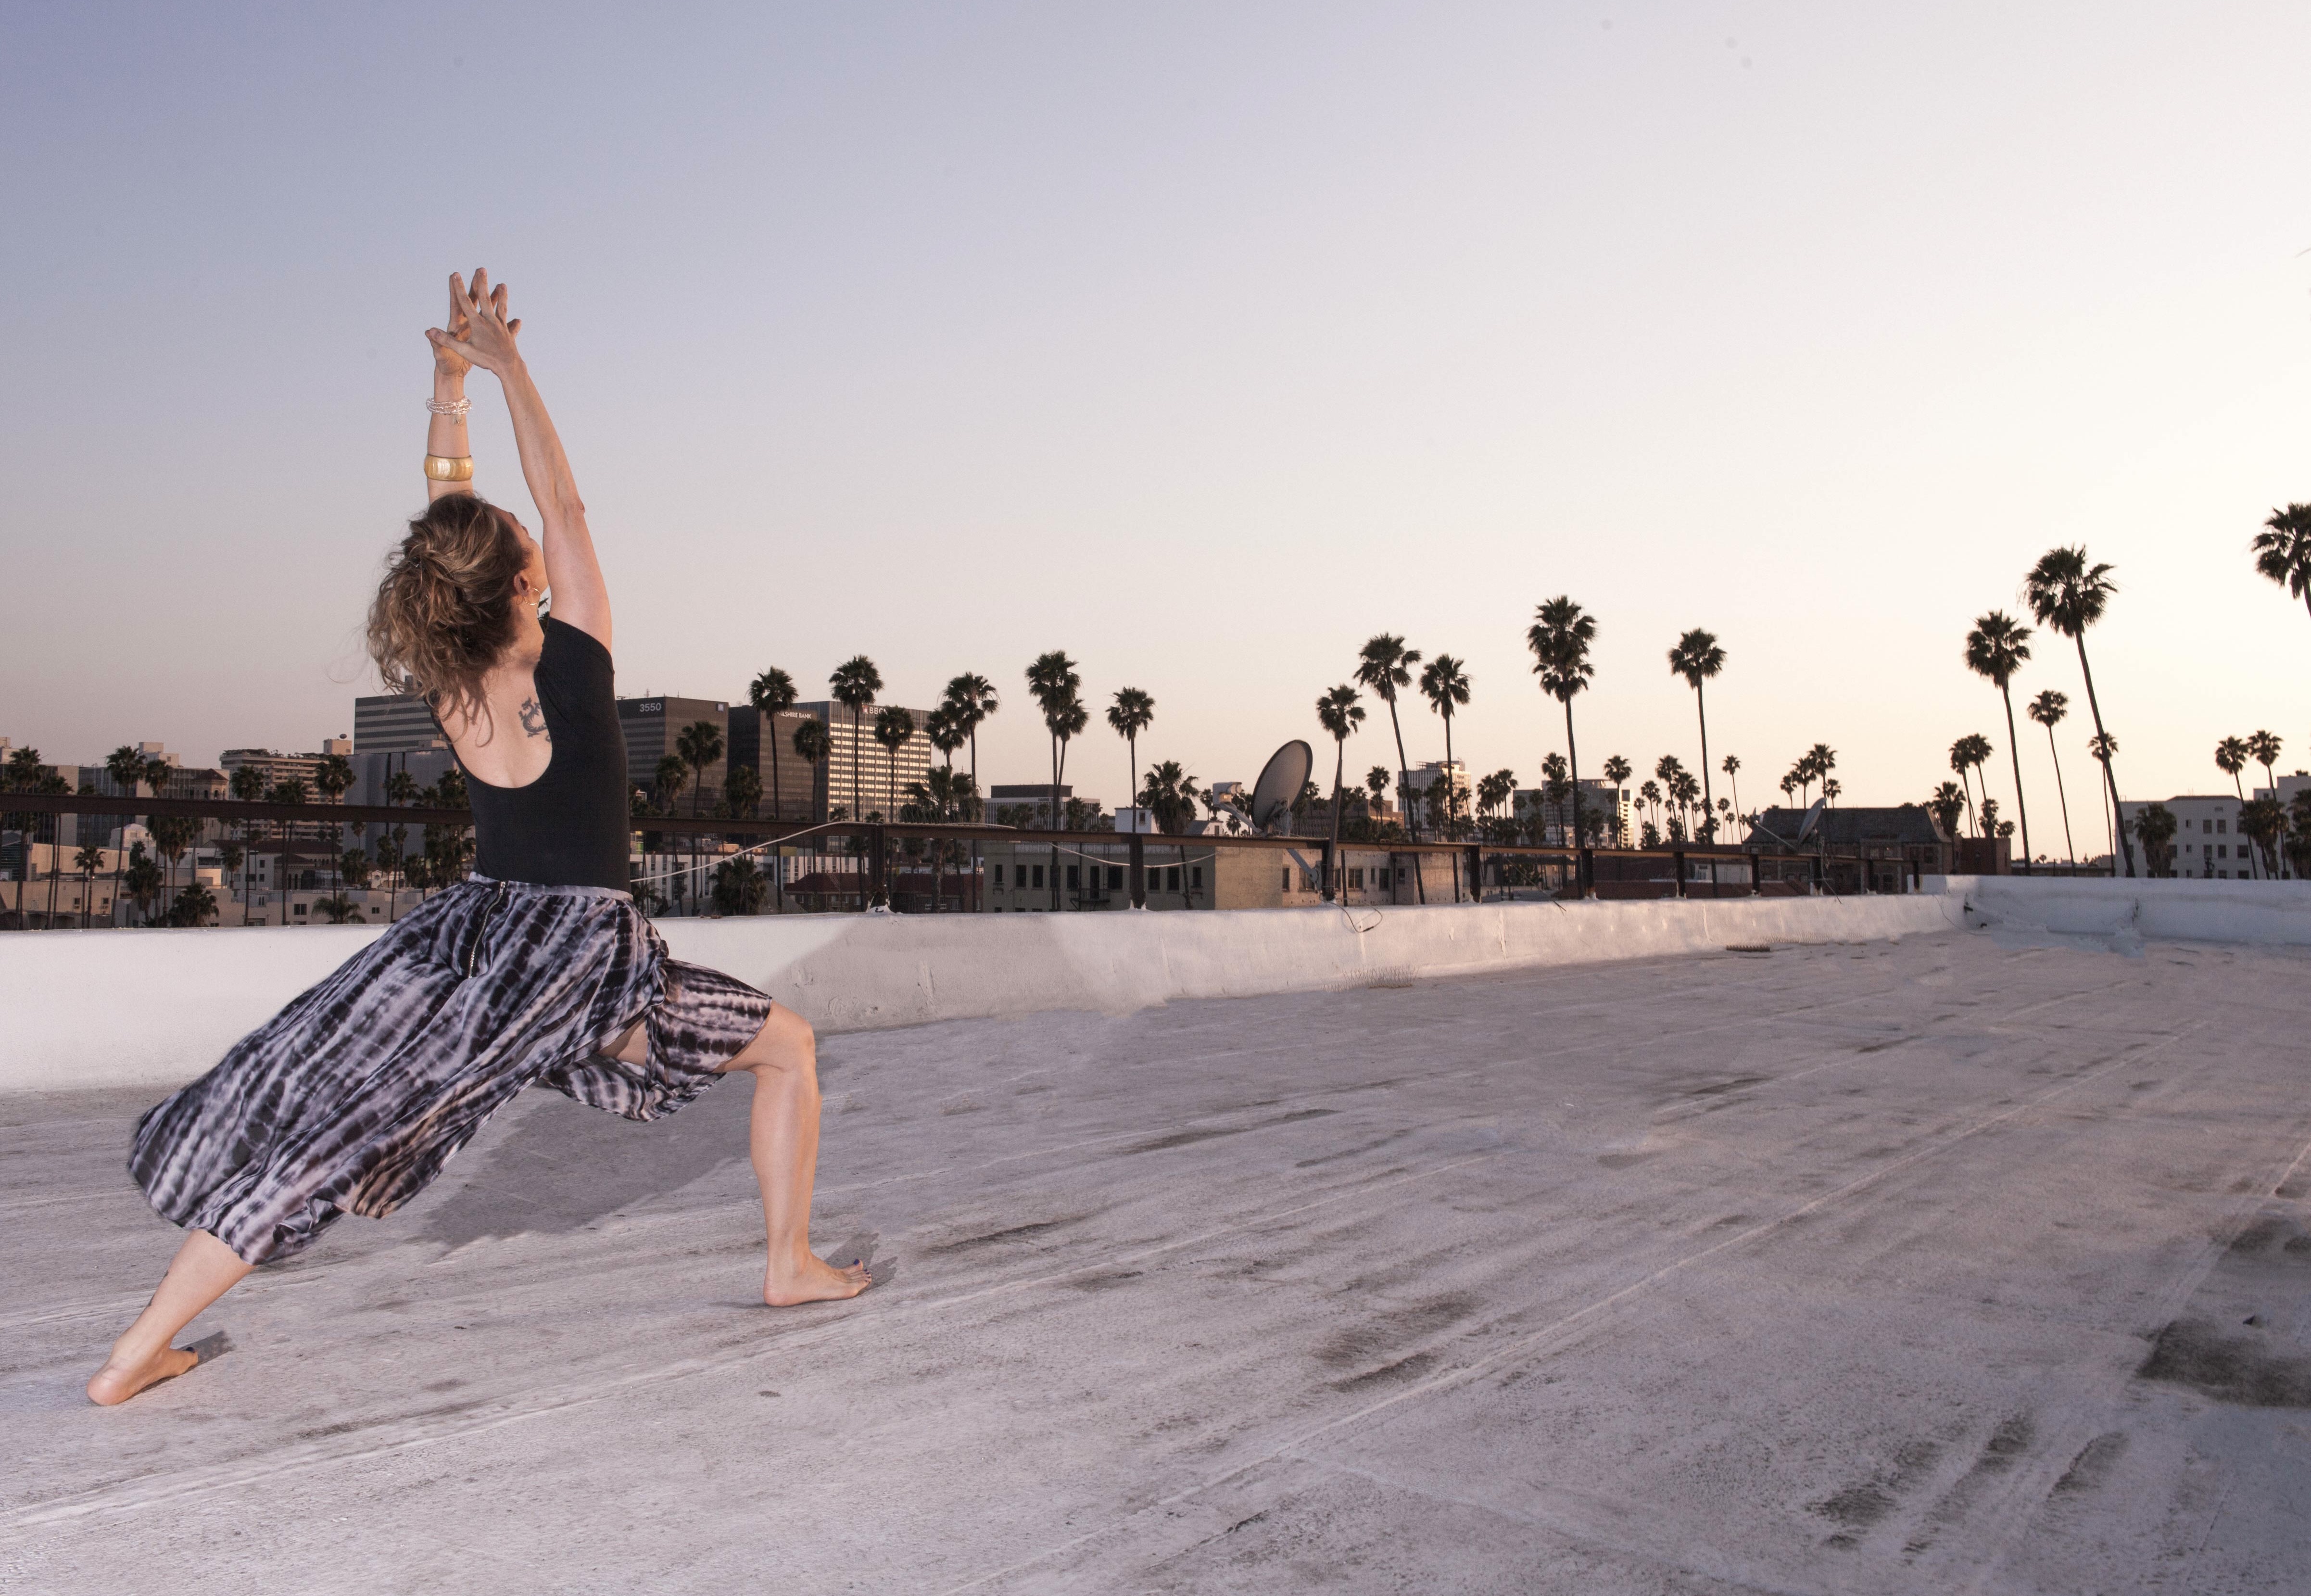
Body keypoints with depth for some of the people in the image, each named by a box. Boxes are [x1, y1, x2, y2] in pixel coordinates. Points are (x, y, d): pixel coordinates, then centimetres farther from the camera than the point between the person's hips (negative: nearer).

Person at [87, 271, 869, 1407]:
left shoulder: (448, 681, -2)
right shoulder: (572, 660, -14)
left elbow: (445, 507, 9)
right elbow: (562, 501, -4)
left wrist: (450, 383, 12)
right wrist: (509, 365, 2)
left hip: (467, 940, 4)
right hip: (581, 959, -4)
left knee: (310, 1133, 13)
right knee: (789, 1045, 14)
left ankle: (135, 1356, 14)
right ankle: (791, 1266, 17)